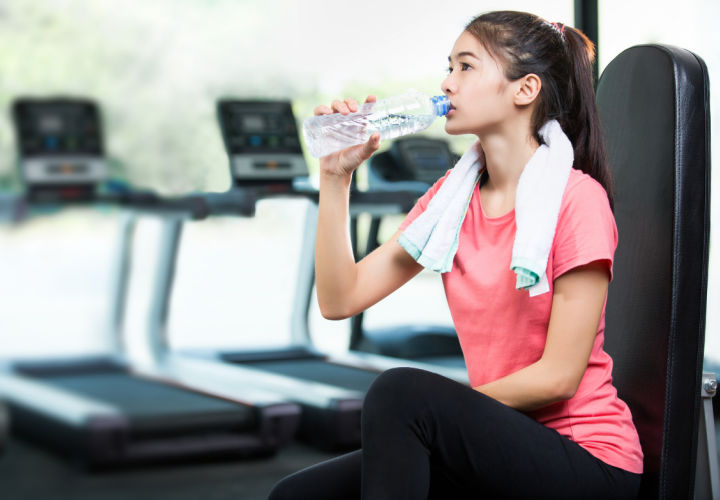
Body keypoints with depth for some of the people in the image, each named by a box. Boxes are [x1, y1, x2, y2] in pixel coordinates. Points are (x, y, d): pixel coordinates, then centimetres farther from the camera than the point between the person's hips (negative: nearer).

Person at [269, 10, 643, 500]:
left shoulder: (576, 198, -12)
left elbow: (558, 377, -14)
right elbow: (340, 299, 1)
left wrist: (445, 406, -7)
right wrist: (335, 177, -5)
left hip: (589, 460, -5)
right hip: (495, 439, 5)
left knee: (401, 390, -28)